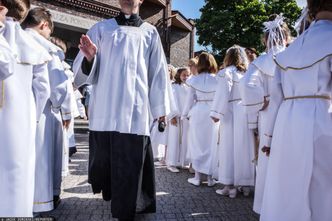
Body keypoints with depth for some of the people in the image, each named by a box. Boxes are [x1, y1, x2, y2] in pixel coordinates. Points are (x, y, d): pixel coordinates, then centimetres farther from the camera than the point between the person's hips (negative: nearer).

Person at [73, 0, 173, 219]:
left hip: (134, 111, -1)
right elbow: (85, 72, 7)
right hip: (105, 110, 1)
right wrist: (89, 58, -16)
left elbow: (158, 72, 10)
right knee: (103, 160, 7)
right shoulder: (101, 28, 12)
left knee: (130, 165, -2)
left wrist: (161, 107, 7)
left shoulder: (150, 32, 12)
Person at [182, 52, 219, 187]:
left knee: (197, 144, 9)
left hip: (197, 113, 0)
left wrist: (185, 114, 12)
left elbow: (190, 99, 2)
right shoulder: (217, 80, -1)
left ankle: (197, 177, 13)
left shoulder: (195, 80, -1)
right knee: (211, 145, 8)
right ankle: (210, 177, 14)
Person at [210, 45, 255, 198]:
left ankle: (230, 186, 5)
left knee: (230, 148, 1)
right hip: (248, 112, 5)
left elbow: (223, 94, -11)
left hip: (232, 113, -5)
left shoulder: (226, 72, -1)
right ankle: (246, 185, 18)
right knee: (246, 148, 10)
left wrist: (216, 113, -12)